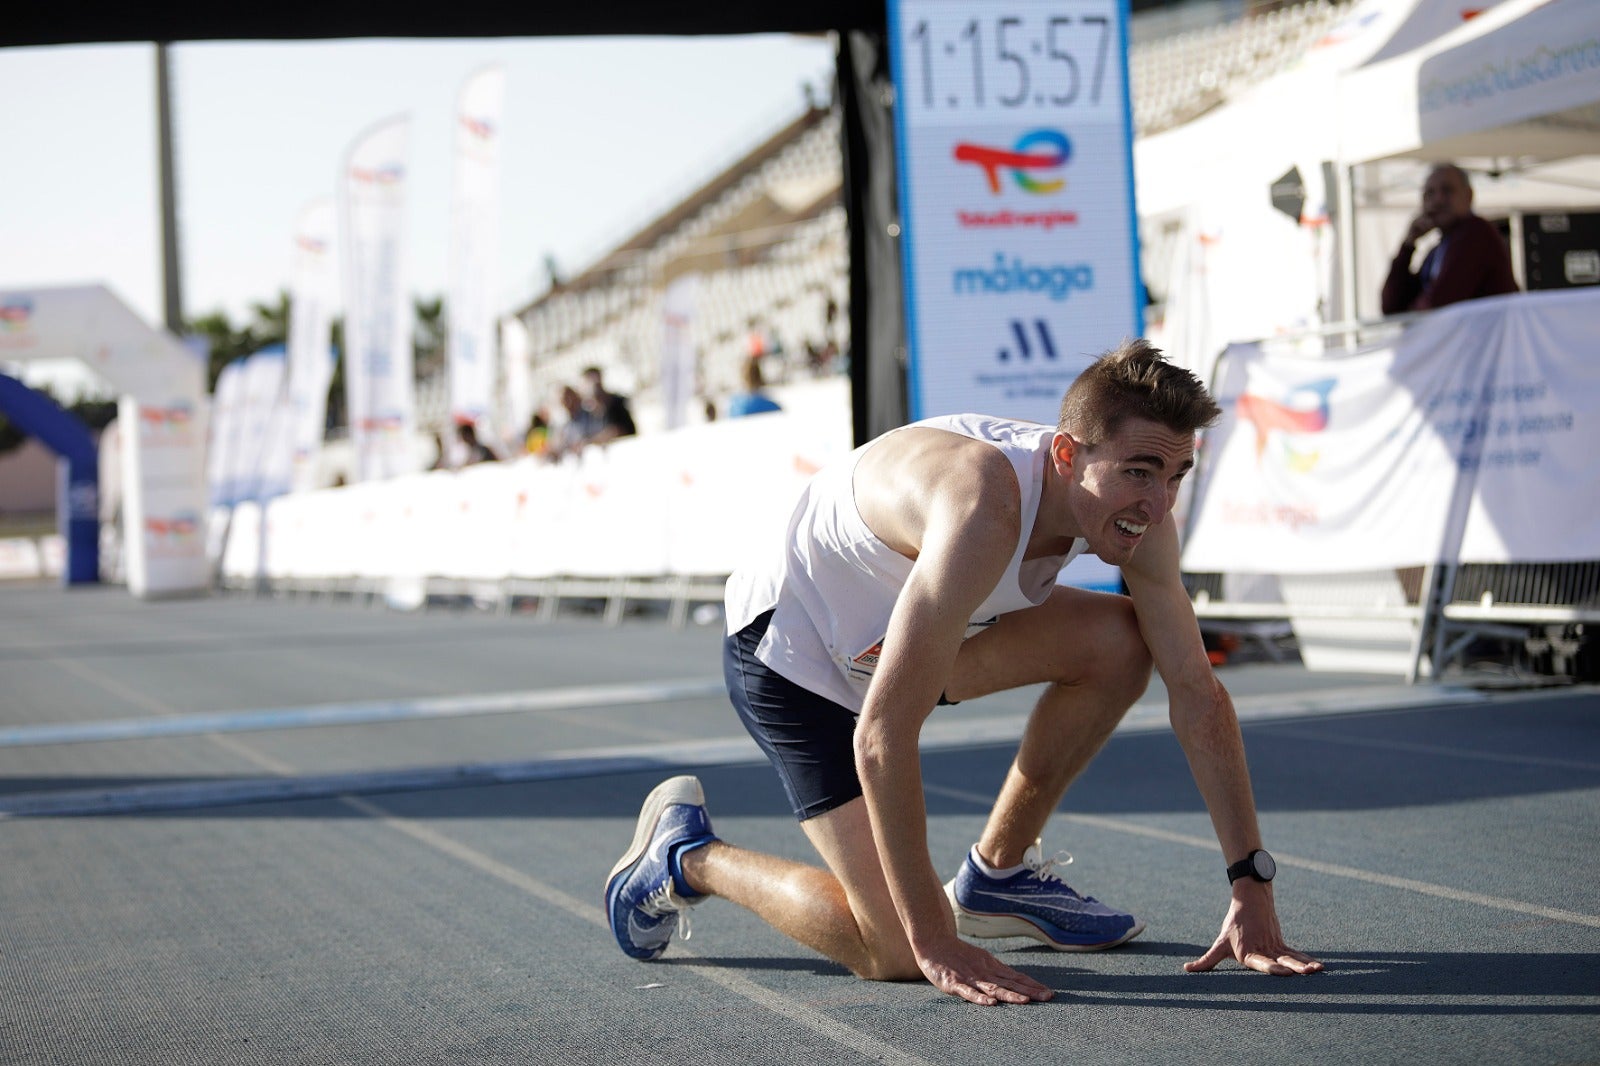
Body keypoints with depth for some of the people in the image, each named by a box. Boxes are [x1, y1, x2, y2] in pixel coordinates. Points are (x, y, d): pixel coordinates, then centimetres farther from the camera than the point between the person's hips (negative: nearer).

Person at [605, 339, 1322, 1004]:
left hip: (899, 629, 8)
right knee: (898, 954, -17)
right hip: (790, 654, -8)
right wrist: (936, 946, -36)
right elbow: (881, 735, -39)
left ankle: (996, 874, 8)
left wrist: (1251, 892, -13)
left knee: (1121, 638, -10)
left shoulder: (1136, 513, -15)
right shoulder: (986, 511, -39)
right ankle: (688, 855, 9)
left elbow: (1198, 694, -8)